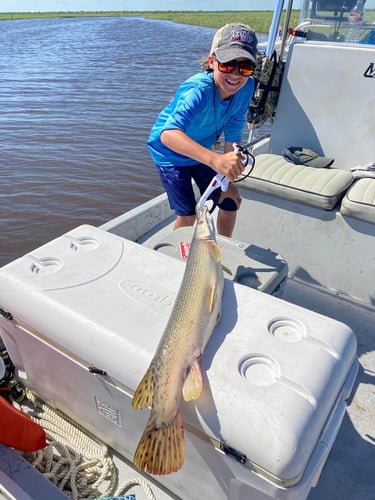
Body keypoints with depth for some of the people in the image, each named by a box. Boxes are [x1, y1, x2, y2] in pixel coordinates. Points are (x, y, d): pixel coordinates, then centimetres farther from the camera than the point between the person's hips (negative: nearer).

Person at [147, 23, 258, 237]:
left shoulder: (247, 87, -19)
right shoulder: (198, 91, -38)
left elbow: (233, 135, -11)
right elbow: (168, 134, -54)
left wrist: (228, 181, -10)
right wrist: (215, 160, -68)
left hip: (202, 151, 6)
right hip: (170, 153, -6)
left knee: (230, 204, 8)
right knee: (187, 215, -9)